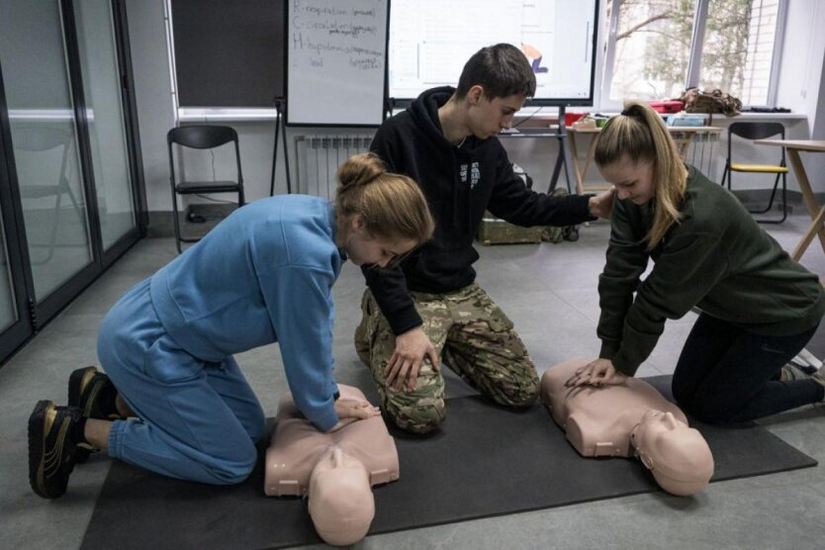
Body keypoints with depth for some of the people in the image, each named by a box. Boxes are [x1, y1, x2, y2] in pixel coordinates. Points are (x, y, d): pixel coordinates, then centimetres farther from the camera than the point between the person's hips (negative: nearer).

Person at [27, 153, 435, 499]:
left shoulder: (317, 217, -3)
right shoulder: (305, 251, -33)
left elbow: (318, 323, 7)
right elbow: (306, 347, -20)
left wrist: (328, 399, 9)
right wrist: (327, 418, -2)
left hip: (171, 328, 9)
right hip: (145, 343, -9)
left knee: (250, 426, 17)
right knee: (233, 463, 1)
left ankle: (109, 395, 23)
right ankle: (75, 429, 5)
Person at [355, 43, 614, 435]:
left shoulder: (487, 148, 1)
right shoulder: (397, 138, -20)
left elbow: (521, 206, 16)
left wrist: (590, 206, 1)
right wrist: (406, 324, -25)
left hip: (462, 291, 6)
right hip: (407, 293, -6)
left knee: (524, 390, 0)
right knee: (421, 413, -18)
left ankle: (442, 342, 19)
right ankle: (375, 334, 10)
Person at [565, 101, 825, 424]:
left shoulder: (702, 217, -39)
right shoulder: (634, 197, -17)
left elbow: (659, 298, -30)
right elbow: (620, 272, -17)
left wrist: (624, 365, -18)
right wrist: (609, 353, -17)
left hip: (784, 311, -7)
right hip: (730, 307, 7)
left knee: (711, 406, 0)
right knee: (685, 393, 8)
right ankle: (767, 367, 30)